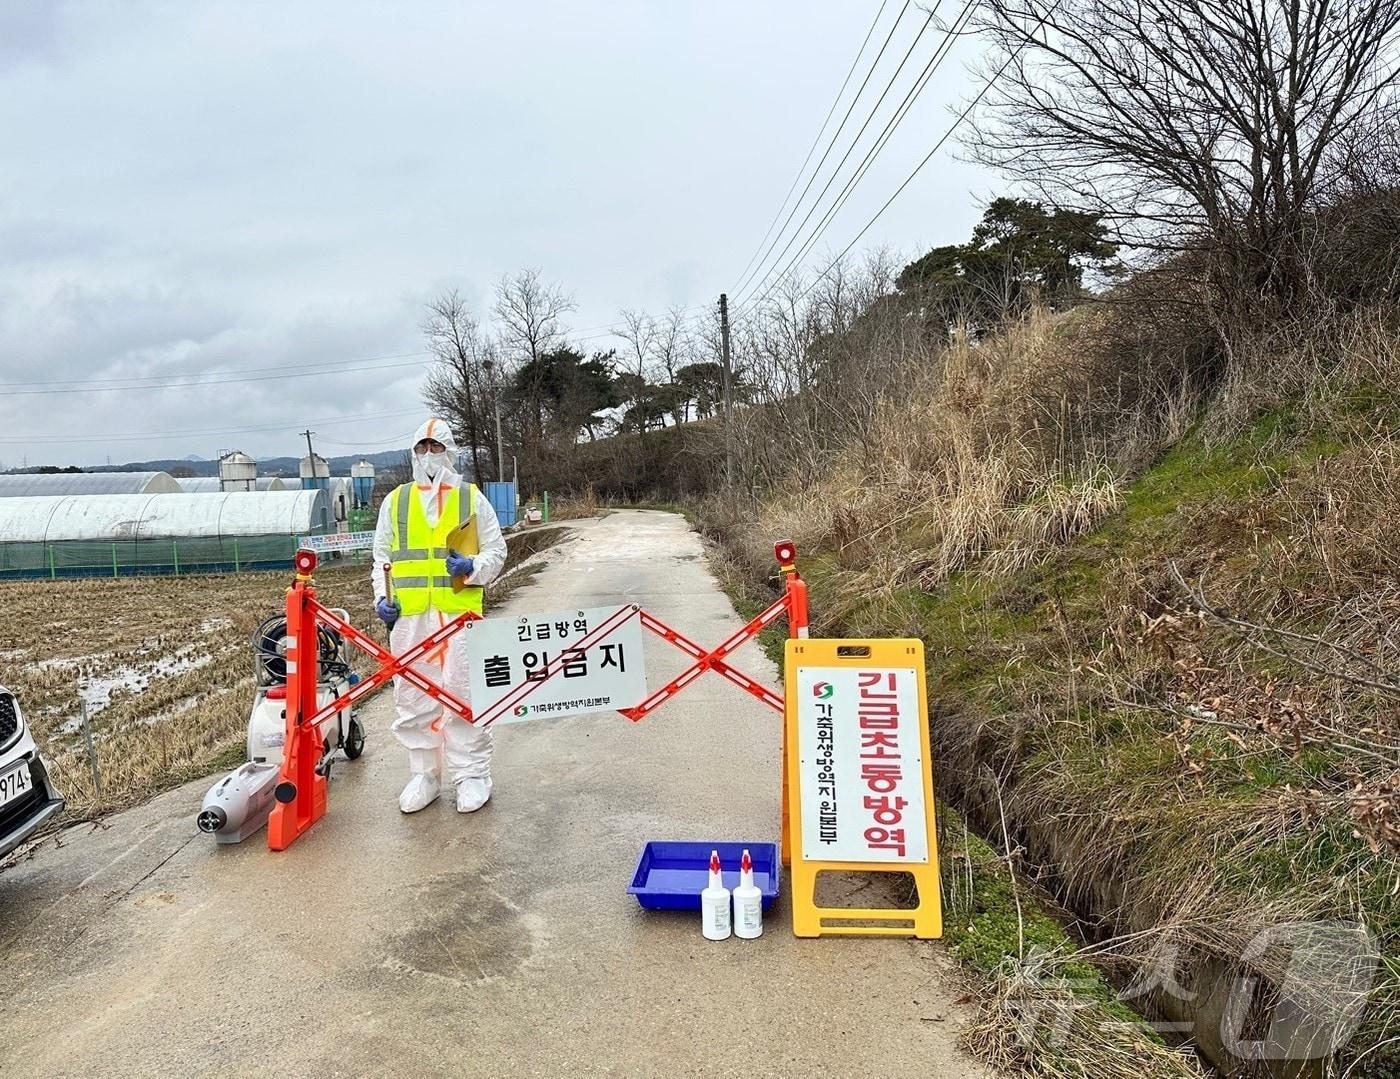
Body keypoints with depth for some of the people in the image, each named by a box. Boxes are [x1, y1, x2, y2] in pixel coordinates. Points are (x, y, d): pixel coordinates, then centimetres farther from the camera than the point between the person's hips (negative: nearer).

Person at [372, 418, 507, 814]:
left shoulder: (471, 498, 9)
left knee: (463, 694, -2)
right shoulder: (395, 501, 14)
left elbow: (496, 550, 11)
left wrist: (474, 567, -9)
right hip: (409, 616, 2)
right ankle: (424, 775, 20)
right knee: (413, 696, 7)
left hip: (459, 612, -2)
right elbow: (382, 557, 18)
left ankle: (471, 775, 10)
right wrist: (381, 597, 4)